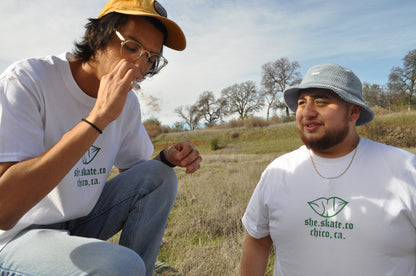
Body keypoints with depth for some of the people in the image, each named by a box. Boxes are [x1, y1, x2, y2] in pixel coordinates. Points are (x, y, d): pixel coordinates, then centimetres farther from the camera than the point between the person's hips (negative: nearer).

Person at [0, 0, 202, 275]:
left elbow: (136, 170, 10)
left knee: (160, 176, -11)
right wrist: (98, 117, -35)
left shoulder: (127, 101, -3)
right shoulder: (27, 80, -21)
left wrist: (168, 157, -13)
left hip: (81, 222, 6)